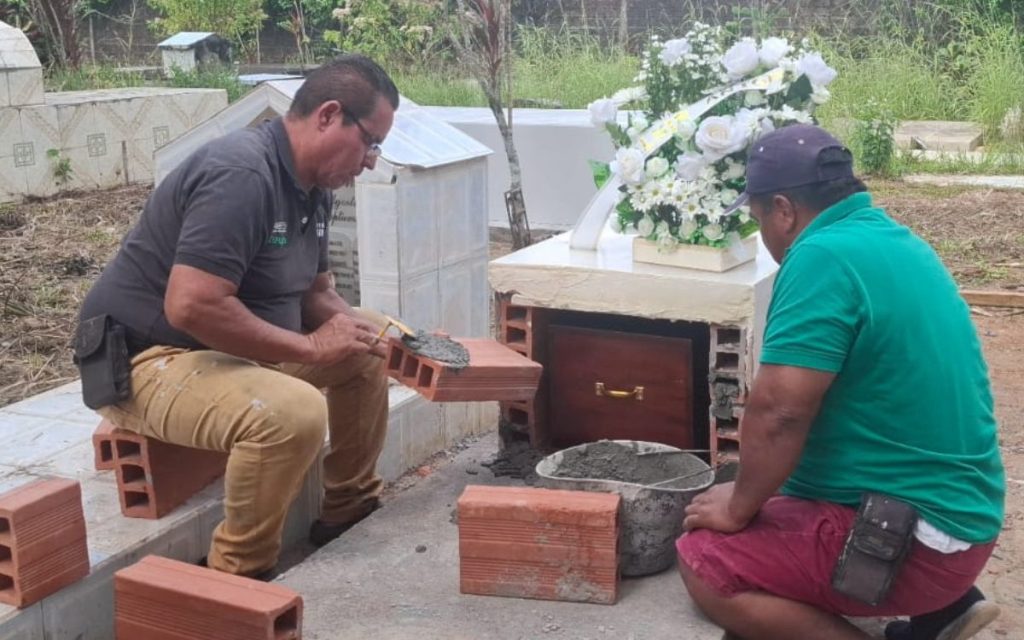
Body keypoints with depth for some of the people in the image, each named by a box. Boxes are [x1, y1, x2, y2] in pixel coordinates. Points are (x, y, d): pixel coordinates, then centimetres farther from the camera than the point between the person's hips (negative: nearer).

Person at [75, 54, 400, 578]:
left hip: (232, 347, 10)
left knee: (363, 352, 9)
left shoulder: (312, 185, 4)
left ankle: (349, 508, 20)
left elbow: (315, 291, 15)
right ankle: (238, 577, -13)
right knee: (292, 412, -33)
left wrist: (362, 330, -7)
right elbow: (191, 306, -35)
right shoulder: (241, 175, -26)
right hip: (144, 359, -10)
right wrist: (309, 347, -25)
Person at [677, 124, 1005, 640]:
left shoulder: (823, 256, -21)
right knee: (782, 496, 27)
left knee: (705, 566, -8)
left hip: (913, 539, -10)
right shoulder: (900, 243, 9)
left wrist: (739, 507, -9)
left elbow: (778, 411, -26)